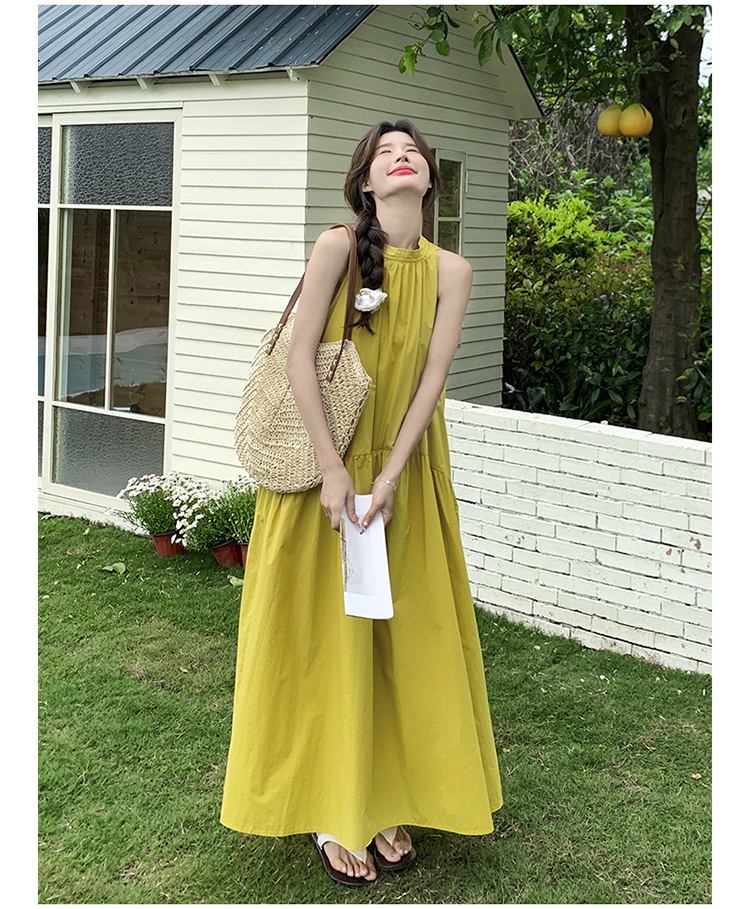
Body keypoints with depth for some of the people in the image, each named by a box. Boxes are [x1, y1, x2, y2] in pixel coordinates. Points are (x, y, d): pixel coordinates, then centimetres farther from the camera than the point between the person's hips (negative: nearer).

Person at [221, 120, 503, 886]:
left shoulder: (450, 271, -1)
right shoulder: (338, 245, -10)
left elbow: (433, 377, -5)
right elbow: (299, 356, -12)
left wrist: (389, 477, -13)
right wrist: (334, 467, -17)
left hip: (404, 463, 3)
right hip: (327, 459, -3)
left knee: (402, 633, 7)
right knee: (327, 635, 2)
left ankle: (387, 801, 20)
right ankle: (330, 812, 12)